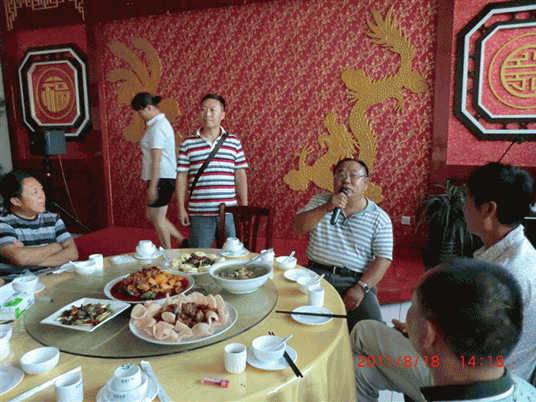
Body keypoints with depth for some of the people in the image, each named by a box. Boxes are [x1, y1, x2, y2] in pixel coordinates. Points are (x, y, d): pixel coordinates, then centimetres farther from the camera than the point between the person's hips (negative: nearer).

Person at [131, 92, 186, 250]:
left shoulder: (157, 127, -15)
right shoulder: (162, 123, 16)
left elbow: (156, 160, -20)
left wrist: (152, 186, -20)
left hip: (161, 178, -10)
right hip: (166, 178, 10)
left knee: (158, 219, 2)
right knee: (151, 215, 17)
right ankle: (182, 241, 21)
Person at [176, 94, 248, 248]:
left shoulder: (234, 142, 7)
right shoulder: (188, 144, 4)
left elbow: (240, 176, 8)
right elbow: (182, 178, 5)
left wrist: (244, 206, 5)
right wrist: (181, 208, 1)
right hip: (199, 213, -1)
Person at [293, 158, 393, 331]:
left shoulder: (380, 218, 5)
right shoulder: (320, 201, 12)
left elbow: (383, 259, -1)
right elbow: (298, 227, -1)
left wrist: (361, 288, -14)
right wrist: (325, 208, -16)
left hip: (355, 281, -1)